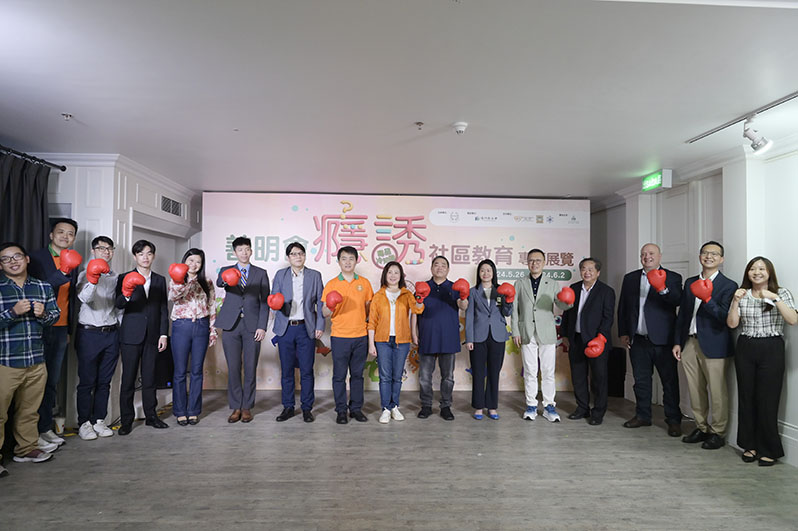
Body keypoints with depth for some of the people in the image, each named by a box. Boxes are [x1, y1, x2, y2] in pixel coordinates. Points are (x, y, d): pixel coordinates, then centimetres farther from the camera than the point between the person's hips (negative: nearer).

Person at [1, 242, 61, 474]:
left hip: (36, 362, 4)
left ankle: (27, 449, 28)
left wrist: (43, 314, -8)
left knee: (29, 411, 15)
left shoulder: (43, 287, 8)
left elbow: (55, 315, 12)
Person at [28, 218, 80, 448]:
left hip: (61, 330, 6)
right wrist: (62, 274, -29)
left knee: (52, 381, 12)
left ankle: (46, 428, 22)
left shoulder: (73, 264, 13)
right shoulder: (37, 257, -4)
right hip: (40, 327, -6)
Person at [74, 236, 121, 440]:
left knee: (104, 381, 9)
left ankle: (99, 421, 18)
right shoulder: (85, 275, 0)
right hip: (89, 333, -4)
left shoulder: (116, 277, 13)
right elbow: (85, 298, -18)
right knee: (87, 381, 1)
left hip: (111, 333, 4)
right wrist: (93, 279, -31)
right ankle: (84, 423, 12)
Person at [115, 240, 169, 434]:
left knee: (150, 377, 9)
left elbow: (163, 309, 10)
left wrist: (163, 334, 3)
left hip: (152, 336, 2)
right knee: (128, 378, 2)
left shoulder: (160, 280, 11)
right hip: (131, 335, -2)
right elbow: (118, 305, -9)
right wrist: (126, 295, -31)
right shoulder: (125, 278, 3)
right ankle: (126, 420, 10)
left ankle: (151, 416, 18)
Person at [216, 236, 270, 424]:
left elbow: (264, 302, 5)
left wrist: (262, 326, -5)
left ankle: (247, 407, 14)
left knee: (250, 368, 3)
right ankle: (235, 407, 15)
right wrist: (226, 280, -38)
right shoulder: (226, 271, 11)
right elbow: (219, 283, -13)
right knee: (233, 368, 4)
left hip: (252, 326, -1)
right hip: (231, 326, 1)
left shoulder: (261, 273, 9)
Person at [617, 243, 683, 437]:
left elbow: (677, 301, -18)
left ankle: (673, 419, 16)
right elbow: (622, 307, 12)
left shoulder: (672, 278, 0)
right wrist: (623, 333, 6)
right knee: (641, 380, 13)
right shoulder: (630, 278, 10)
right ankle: (643, 415, 26)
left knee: (670, 381, 3)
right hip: (638, 340, 4)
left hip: (662, 339, -4)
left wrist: (662, 289, -35)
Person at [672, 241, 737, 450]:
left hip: (713, 345, -5)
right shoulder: (690, 282, 13)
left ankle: (717, 433, 16)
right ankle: (701, 428, 26)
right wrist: (677, 342, 11)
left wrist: (707, 300, -26)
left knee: (717, 391, 2)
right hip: (689, 343, 5)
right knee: (695, 390, 12)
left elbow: (725, 317, -12)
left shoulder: (728, 285, -3)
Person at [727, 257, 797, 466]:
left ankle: (769, 450, 12)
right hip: (746, 349, 2)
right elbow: (732, 324, 0)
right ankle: (750, 445, 19)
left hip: (771, 349, -2)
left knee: (767, 400, -2)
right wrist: (735, 300, -10)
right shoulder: (742, 295, 8)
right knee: (746, 398, 6)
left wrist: (774, 298, -20)